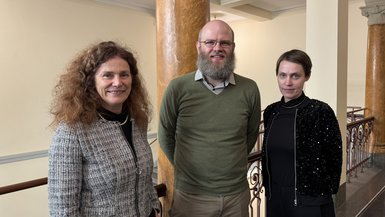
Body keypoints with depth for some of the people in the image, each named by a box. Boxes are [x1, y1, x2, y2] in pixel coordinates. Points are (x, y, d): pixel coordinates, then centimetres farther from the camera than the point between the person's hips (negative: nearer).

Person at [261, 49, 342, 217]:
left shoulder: (320, 112, -14)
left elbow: (334, 161, -7)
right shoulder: (270, 112, 0)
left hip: (309, 203, -4)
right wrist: (269, 189, 10)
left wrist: (322, 192, -1)